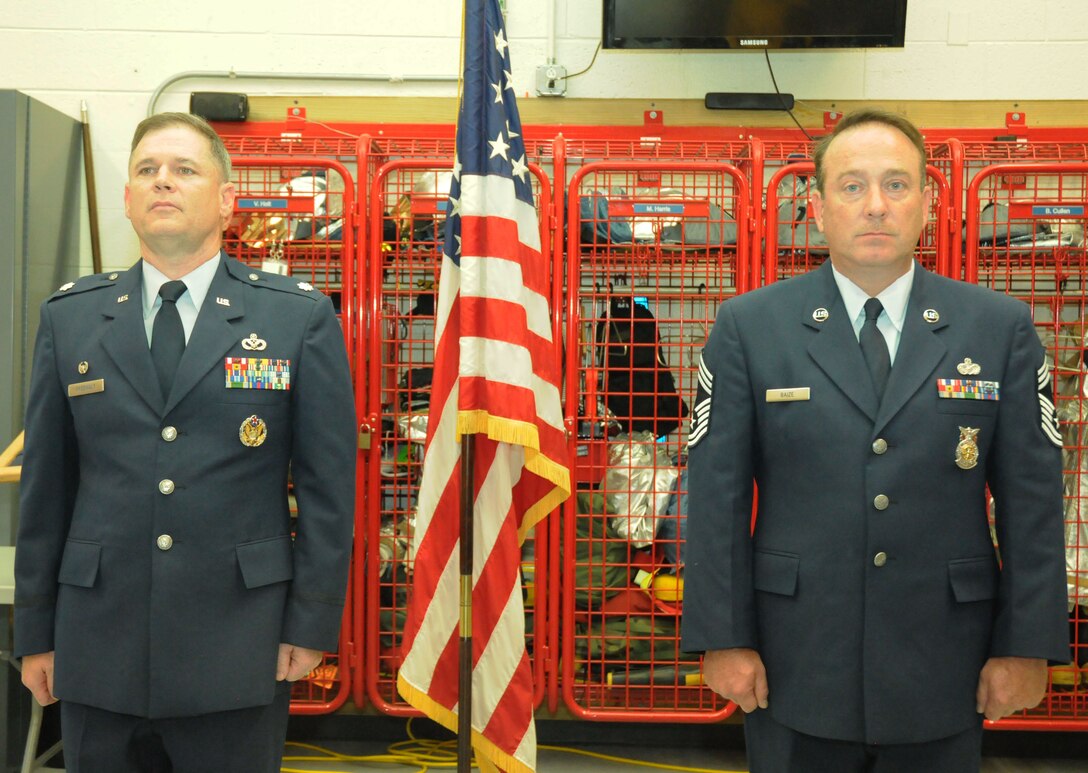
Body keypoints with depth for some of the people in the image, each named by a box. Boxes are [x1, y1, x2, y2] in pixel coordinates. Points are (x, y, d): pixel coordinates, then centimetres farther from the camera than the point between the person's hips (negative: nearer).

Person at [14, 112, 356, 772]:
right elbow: (45, 486, 8)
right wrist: (36, 632, 7)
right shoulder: (69, 317, 6)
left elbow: (329, 484, -1)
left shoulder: (300, 317, -1)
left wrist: (313, 624, -4)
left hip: (239, 650, -2)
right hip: (98, 646, 2)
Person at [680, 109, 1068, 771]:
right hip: (794, 672, -1)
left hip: (944, 676, 1)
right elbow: (718, 497, -3)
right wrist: (724, 638, -6)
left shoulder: (1002, 329, 1)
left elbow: (1032, 500, 2)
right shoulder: (748, 327, -1)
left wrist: (1028, 645, -1)